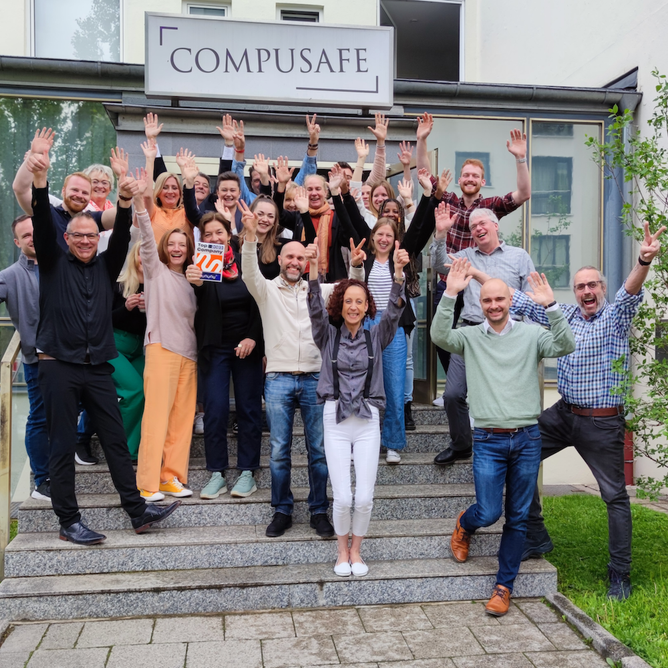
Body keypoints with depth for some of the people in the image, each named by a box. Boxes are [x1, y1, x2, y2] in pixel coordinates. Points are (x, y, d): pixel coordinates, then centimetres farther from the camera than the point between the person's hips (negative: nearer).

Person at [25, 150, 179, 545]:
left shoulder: (106, 266, 12)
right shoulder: (54, 263, 5)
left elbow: (122, 236, -3)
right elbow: (43, 225, -9)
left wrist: (125, 202, -20)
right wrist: (40, 180, -24)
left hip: (98, 367, 3)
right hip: (59, 365, -3)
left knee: (116, 440, 5)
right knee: (63, 445, 2)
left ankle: (138, 511, 11)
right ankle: (69, 522, 11)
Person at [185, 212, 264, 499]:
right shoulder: (199, 266, -3)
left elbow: (260, 304, 2)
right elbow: (203, 302, -20)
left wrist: (252, 337, -10)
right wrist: (196, 284, -41)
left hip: (247, 345, 1)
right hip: (214, 348, 0)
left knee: (249, 409, 3)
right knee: (215, 410, -3)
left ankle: (247, 472, 12)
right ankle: (216, 474, 6)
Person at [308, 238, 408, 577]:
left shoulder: (376, 335, 8)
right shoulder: (328, 335, 5)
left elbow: (394, 310, -7)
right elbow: (316, 308, -10)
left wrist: (398, 270, -22)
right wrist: (314, 266, -26)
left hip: (368, 420, 1)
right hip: (335, 418, -1)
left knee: (365, 498, -1)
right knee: (343, 498, -3)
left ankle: (356, 549, 25)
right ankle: (342, 551, 23)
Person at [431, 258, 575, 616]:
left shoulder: (530, 334, 3)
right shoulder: (470, 337, 3)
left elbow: (565, 346, -12)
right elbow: (439, 335, -15)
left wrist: (551, 306, -24)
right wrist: (450, 294, -23)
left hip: (527, 438, 1)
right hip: (489, 440, -1)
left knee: (518, 518, 9)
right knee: (488, 513, -3)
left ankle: (504, 586, 23)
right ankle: (464, 525, 35)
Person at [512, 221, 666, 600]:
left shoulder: (616, 317, -4)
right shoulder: (566, 315, 9)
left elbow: (631, 293, -25)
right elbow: (522, 301, 10)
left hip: (602, 423, -5)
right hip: (563, 414, 5)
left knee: (615, 496, 2)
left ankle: (620, 575, 15)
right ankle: (536, 539, 12)